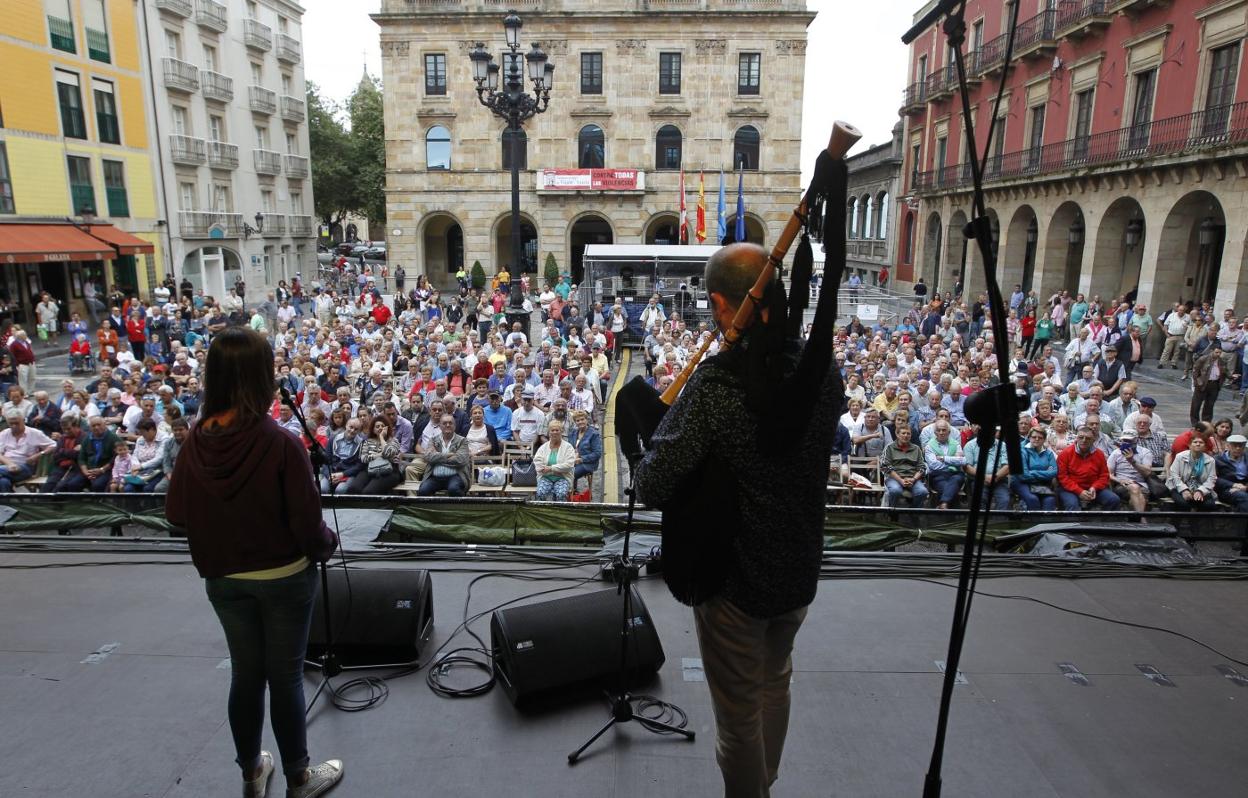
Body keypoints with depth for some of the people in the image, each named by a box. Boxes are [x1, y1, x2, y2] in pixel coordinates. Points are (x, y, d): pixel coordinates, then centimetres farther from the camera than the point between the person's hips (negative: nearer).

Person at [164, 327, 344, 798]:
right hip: (284, 576, -4)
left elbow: (176, 514, 2)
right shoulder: (281, 444, -24)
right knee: (285, 675, 11)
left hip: (222, 578, 4)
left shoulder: (196, 444, -10)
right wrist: (327, 545, 0)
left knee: (245, 672, 20)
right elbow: (307, 523, -20)